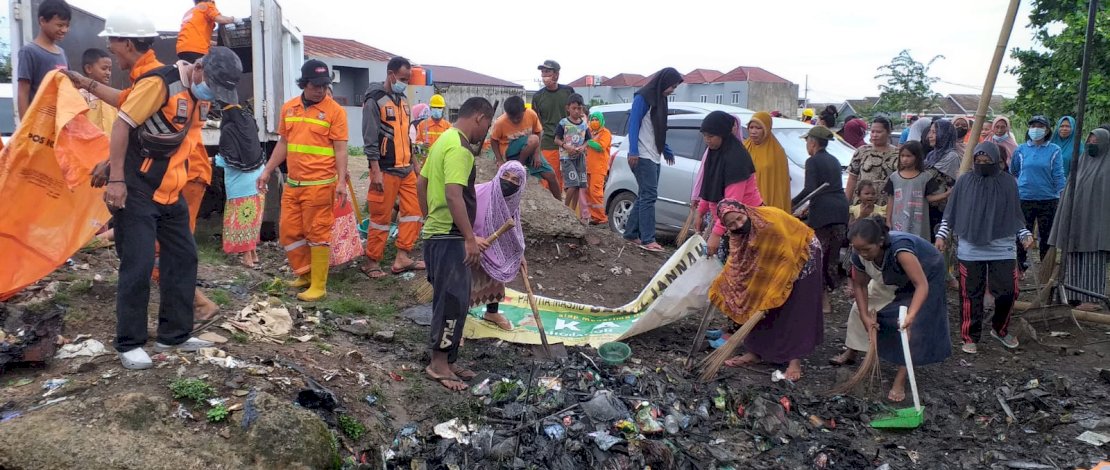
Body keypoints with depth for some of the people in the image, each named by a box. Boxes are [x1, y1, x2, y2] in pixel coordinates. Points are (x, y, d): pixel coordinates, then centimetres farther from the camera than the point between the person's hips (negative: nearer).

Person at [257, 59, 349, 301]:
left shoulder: (334, 110, -6)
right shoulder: (288, 108, 10)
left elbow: (340, 150, -8)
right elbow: (283, 143, 17)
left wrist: (341, 182, -16)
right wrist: (267, 171, 13)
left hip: (320, 185, -6)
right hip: (292, 183, 6)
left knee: (317, 235, -1)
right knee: (288, 232, 11)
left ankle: (318, 286, 8)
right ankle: (305, 274, 29)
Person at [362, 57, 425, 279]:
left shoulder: (403, 100, 14)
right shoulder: (374, 100, -10)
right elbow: (370, 139, -14)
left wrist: (414, 163, 20)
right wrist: (376, 171, -19)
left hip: (406, 169, 8)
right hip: (386, 170, -8)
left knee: (414, 211, 6)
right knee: (381, 218, -2)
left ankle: (402, 258, 13)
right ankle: (373, 262, 10)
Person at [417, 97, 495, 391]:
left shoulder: (445, 139, 14)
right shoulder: (459, 147, -18)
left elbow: (421, 183, 20)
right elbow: (453, 195, -28)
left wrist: (429, 218, 25)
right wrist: (470, 238, -27)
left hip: (436, 232, 10)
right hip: (449, 236, -10)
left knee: (449, 299, 15)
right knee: (453, 300, -5)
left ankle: (445, 361, 21)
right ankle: (439, 363, 3)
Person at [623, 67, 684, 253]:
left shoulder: (659, 99, 19)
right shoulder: (643, 97, -8)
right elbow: (633, 124, -14)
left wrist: (667, 151, 27)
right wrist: (633, 152, -22)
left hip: (654, 157, 9)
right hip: (642, 156, -9)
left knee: (644, 196, 9)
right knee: (649, 195, -12)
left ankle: (631, 233, 15)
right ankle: (648, 239, -13)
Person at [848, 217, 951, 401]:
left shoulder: (900, 249, -45)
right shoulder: (859, 257, -27)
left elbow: (922, 285, -48)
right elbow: (860, 285, -11)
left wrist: (911, 314, -62)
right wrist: (865, 317, -19)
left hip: (927, 274, -6)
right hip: (897, 279, 6)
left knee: (913, 325, -14)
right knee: (860, 307, 2)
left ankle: (900, 381, -10)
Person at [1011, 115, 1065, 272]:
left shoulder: (1054, 150, 0)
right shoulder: (1021, 150, 3)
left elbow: (1058, 176, -1)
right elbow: (1013, 171, 18)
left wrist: (1063, 197, -7)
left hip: (1048, 199, 0)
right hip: (1024, 199, 1)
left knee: (1046, 236, 9)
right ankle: (1020, 268, 14)